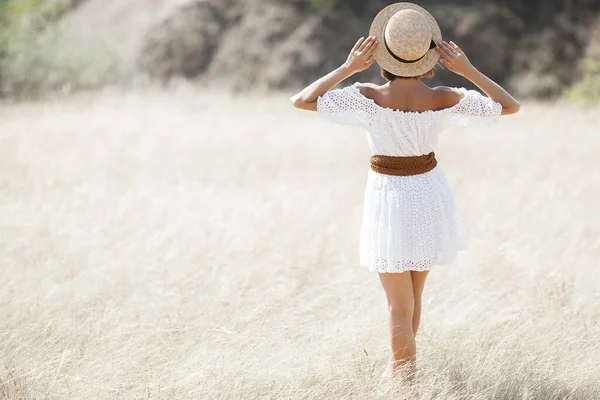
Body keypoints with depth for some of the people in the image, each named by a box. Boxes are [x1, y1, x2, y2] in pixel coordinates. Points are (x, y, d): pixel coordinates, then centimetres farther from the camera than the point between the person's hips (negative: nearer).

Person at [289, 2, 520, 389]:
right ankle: (400, 361, 43)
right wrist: (467, 69, -12)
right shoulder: (444, 100, -19)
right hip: (429, 192, 3)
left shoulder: (369, 97, -24)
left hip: (389, 198, -3)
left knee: (400, 305, 6)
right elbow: (510, 106, -8)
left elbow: (301, 100, -21)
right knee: (414, 292, 24)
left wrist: (348, 68, -20)